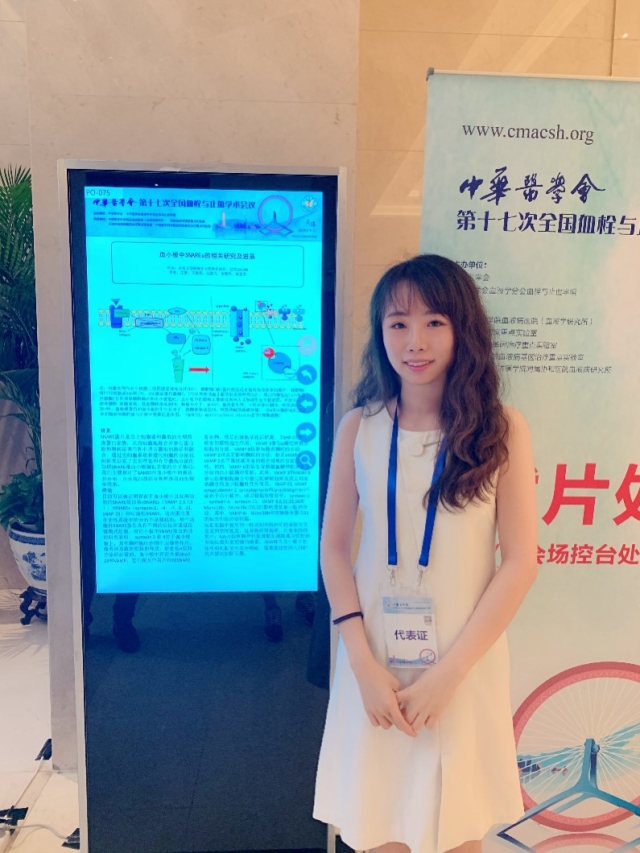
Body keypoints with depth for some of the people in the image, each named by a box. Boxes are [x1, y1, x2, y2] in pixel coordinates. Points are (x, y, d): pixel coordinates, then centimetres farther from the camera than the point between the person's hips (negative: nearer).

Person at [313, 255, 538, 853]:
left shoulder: (503, 430, -7)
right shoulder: (358, 428, -3)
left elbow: (520, 561, -8)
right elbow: (333, 547, 0)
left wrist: (447, 672, -12)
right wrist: (364, 664, -8)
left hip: (464, 662, -1)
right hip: (375, 660, 1)